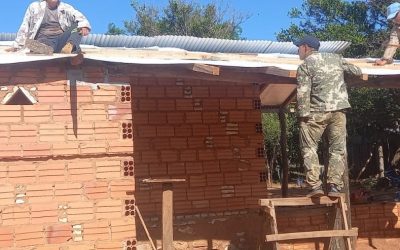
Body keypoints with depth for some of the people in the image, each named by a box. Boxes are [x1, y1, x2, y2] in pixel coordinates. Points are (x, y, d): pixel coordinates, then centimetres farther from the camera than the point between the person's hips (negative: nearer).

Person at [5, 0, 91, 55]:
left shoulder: (66, 8, 17)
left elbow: (79, 17, 0)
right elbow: (25, 28, 18)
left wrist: (84, 26, -24)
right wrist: (16, 45, 11)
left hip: (61, 40, 1)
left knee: (78, 26, -22)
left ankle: (70, 47, -50)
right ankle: (46, 48, -70)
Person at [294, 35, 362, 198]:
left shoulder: (305, 65, -1)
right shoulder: (336, 58, 14)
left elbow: (303, 93, -11)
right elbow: (357, 71, 22)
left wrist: (303, 115, -11)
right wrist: (349, 70, 42)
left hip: (317, 112, -4)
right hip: (339, 109, 4)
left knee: (309, 148, 5)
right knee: (337, 149, 9)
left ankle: (315, 185, -3)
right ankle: (334, 186, 3)